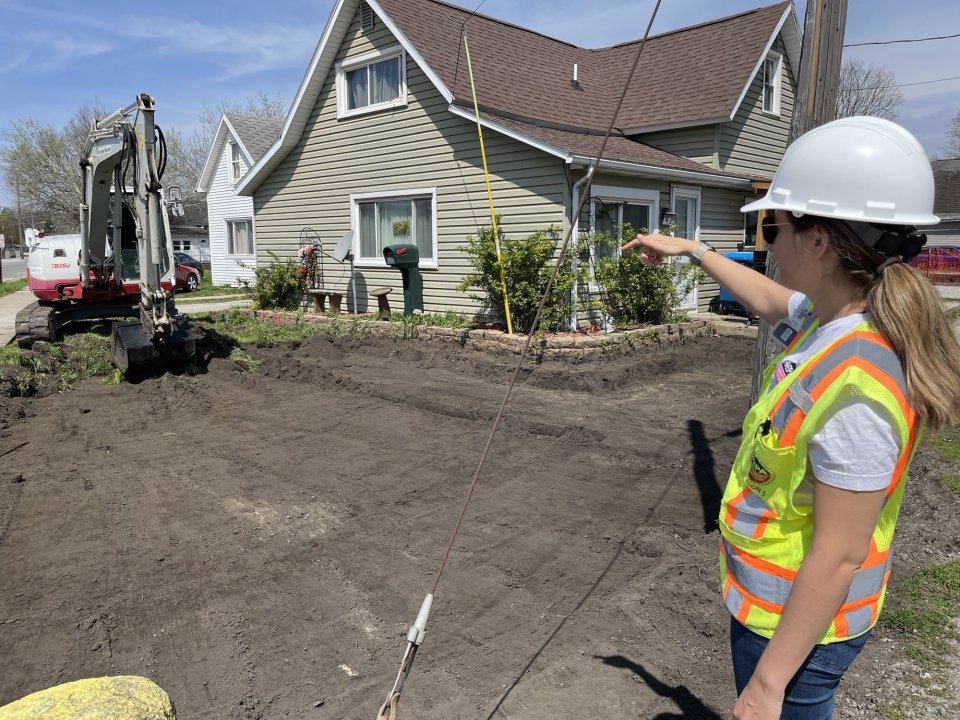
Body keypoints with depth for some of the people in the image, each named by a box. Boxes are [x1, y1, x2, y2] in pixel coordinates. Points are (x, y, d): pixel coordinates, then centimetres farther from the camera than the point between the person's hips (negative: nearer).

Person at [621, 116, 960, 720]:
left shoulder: (856, 384, -33)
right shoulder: (832, 318, -6)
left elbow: (840, 555, -28)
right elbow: (768, 300, 17)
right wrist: (690, 250, 26)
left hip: (800, 622, -8)